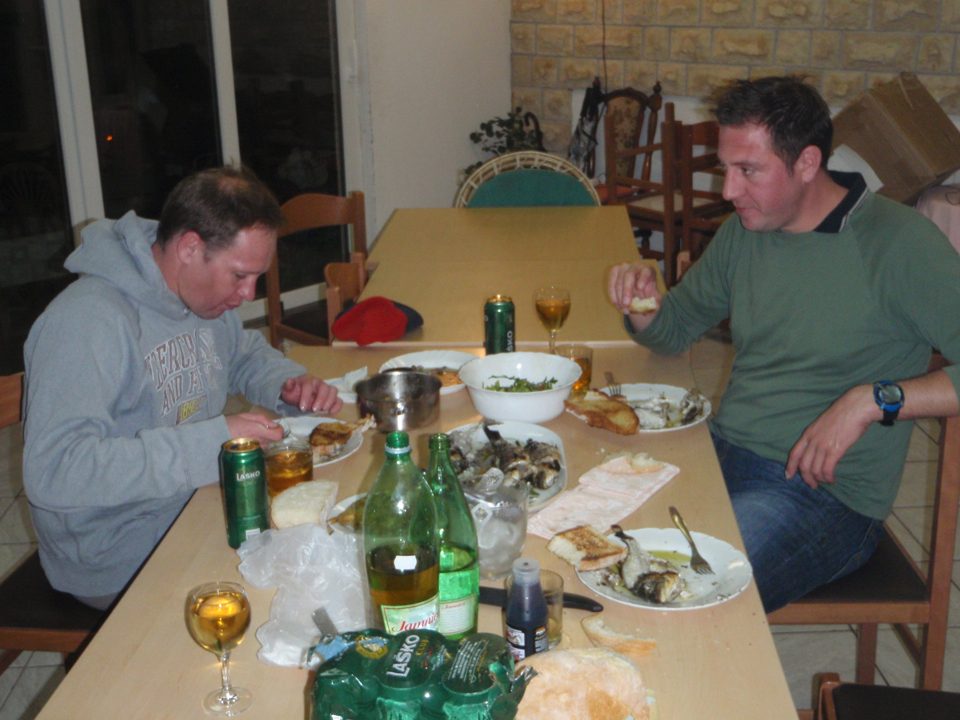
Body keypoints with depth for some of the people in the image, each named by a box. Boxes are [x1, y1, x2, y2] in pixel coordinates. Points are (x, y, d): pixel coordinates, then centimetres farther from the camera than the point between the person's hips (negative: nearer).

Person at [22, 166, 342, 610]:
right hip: (120, 563, -8)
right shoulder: (87, 320, -25)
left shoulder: (204, 291, 3)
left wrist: (289, 384, -1)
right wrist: (212, 441, -36)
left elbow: (245, 353, 23)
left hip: (201, 504, 9)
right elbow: (51, 472, -33)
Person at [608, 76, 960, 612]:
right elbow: (676, 329, 21)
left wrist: (874, 399, -24)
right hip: (722, 454, 7)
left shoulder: (898, 242, -13)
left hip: (824, 490, -6)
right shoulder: (744, 230, 9)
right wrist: (642, 306, -1)